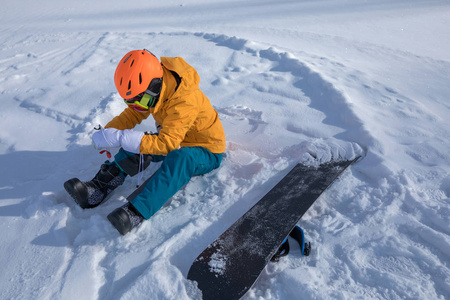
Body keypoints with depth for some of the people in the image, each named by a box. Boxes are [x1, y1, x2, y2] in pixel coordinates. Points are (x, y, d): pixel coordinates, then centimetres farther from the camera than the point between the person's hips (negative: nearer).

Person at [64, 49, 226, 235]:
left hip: (208, 151, -7)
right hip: (175, 139, 8)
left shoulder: (185, 100, -34)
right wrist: (108, 132, -15)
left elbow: (167, 143, -39)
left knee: (179, 158, -38)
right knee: (139, 143, -14)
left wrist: (120, 138, -41)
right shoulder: (153, 92, -10)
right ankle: (100, 187, -16)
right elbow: (132, 114, 2)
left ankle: (135, 212, -46)